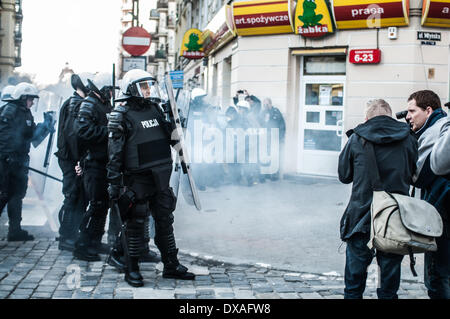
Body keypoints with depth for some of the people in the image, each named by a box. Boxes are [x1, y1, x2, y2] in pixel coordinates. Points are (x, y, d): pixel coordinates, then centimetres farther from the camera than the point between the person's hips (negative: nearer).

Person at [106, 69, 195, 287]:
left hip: (160, 176, 6)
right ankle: (131, 268, 13)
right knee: (136, 222, 1)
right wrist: (114, 183, -14)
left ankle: (171, 265, 22)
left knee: (165, 220, 12)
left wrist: (173, 126, 4)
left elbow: (170, 138, 24)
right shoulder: (122, 115, -7)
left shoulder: (156, 109, 11)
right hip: (137, 177, -6)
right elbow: (115, 151, -11)